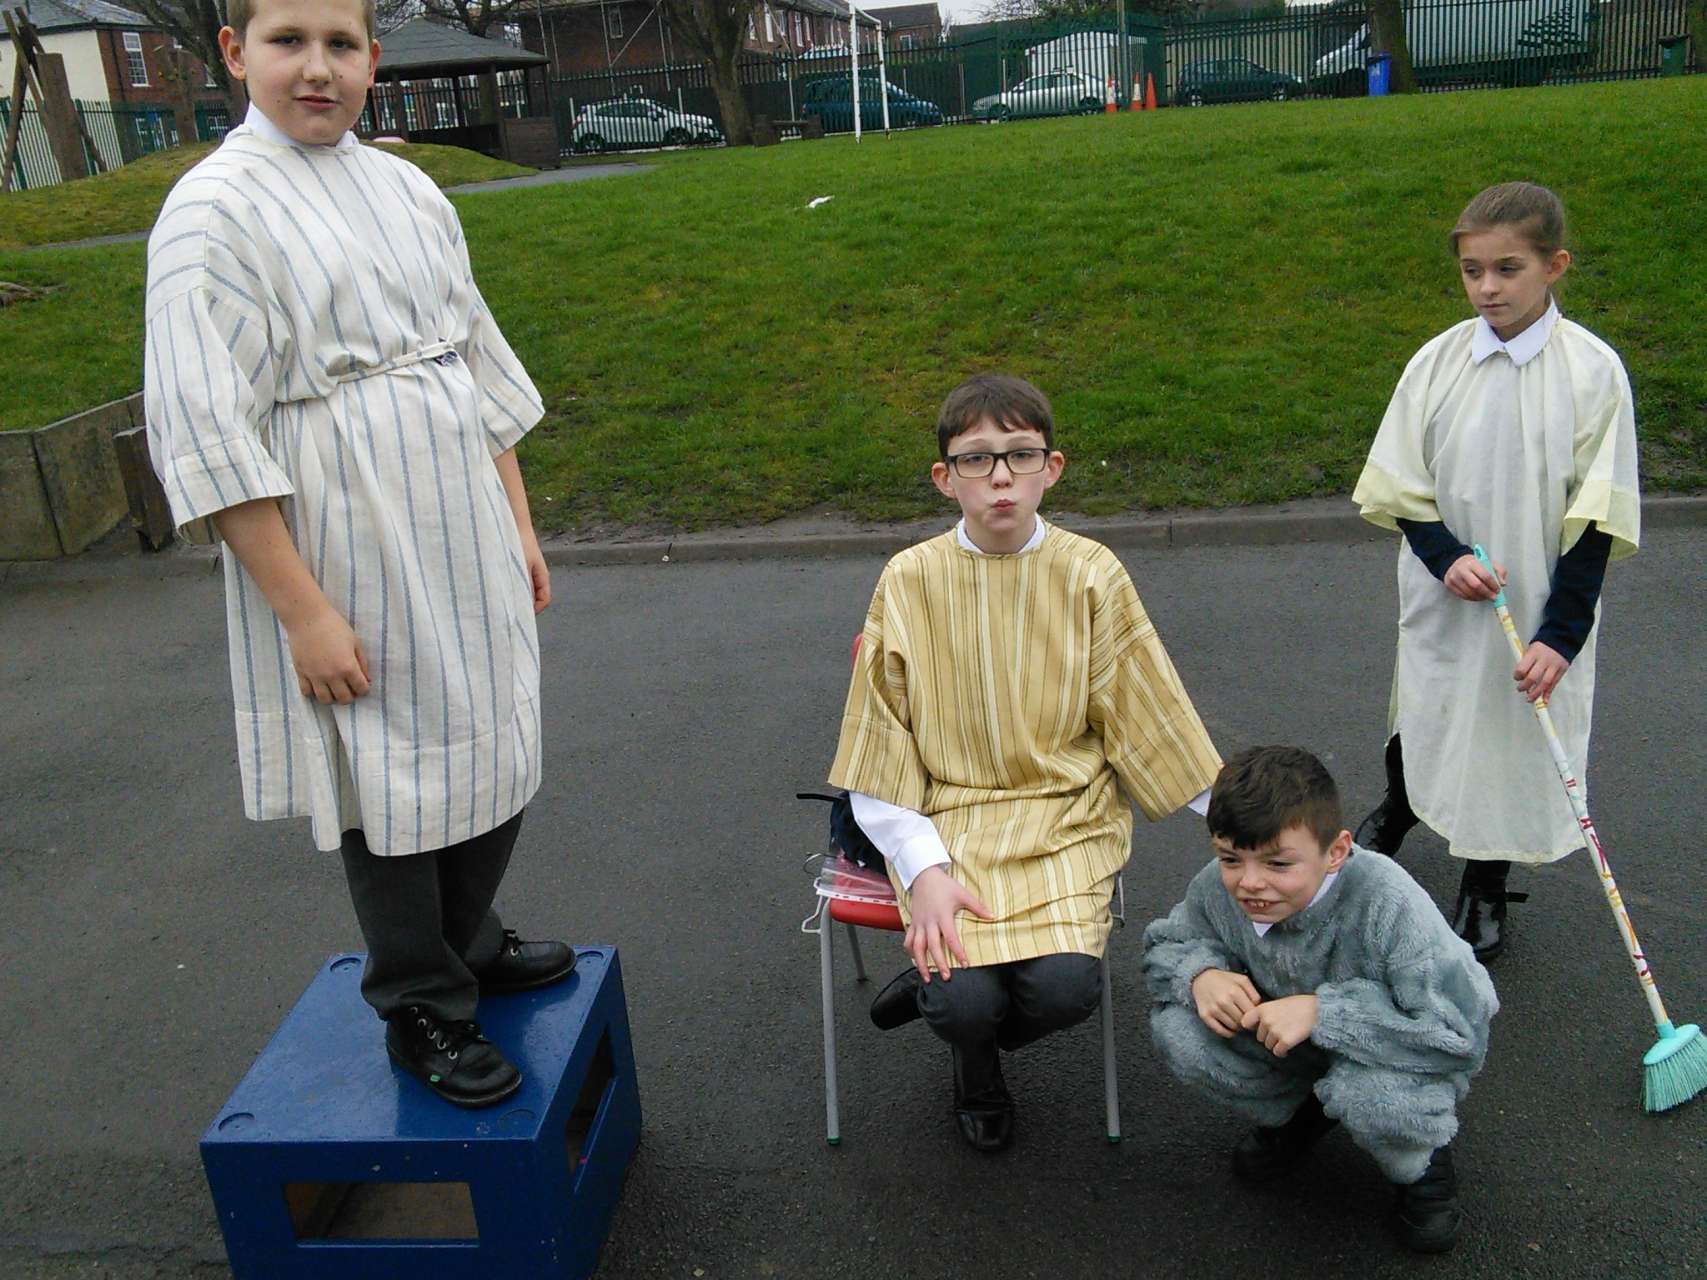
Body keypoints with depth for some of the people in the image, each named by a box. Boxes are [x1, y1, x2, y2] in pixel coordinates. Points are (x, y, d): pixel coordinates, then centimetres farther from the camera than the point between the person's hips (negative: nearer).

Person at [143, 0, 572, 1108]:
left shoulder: (406, 188, 9)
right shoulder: (216, 209, -11)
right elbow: (205, 432, -16)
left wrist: (519, 522, 13)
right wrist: (302, 608, -19)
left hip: (464, 526, 7)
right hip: (344, 543, -6)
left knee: (491, 744, 16)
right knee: (390, 776, 4)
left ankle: (469, 944, 40)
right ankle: (421, 1011, 25)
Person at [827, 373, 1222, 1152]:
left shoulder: (1090, 575, -4)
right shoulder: (910, 580, -5)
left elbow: (1149, 718, 4)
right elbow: (882, 756, -2)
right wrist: (925, 870, -12)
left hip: (1064, 816, 1)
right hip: (948, 818, 0)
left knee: (1066, 986, -24)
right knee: (969, 1004, -21)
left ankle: (941, 984, 12)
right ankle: (977, 1066, 19)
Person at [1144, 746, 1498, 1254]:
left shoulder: (1387, 902, -36)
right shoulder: (1216, 888, -21)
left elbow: (1458, 1032, -38)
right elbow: (1164, 946, -3)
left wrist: (1321, 1011, -42)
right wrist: (1201, 974, -28)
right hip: (1293, 1044, 5)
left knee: (1371, 1093, -39)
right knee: (1176, 1027, -19)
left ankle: (1421, 1168, 1)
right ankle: (1297, 1111, 11)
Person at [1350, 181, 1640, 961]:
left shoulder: (1593, 370, -13)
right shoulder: (1438, 362, -7)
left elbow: (1595, 518, -12)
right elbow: (1400, 488, -1)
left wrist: (1561, 633, -17)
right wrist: (1445, 557, -18)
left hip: (1538, 605, -2)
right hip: (1442, 597, 2)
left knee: (1514, 732, 11)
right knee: (1421, 713, 21)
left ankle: (1484, 890, 36)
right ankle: (1396, 815, 54)